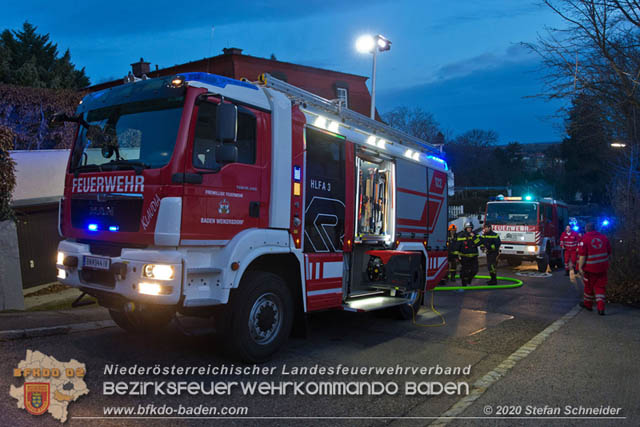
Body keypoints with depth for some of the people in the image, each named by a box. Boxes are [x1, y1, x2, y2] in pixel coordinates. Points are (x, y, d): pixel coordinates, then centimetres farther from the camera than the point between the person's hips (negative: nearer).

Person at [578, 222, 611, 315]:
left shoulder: (584, 239, -13)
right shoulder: (603, 237, 2)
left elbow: (582, 255, -17)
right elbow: (609, 252, 11)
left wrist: (580, 267, -11)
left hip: (590, 267, -3)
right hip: (602, 267, 4)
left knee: (589, 286, 13)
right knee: (600, 287, 9)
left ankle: (588, 304, 30)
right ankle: (601, 307, -1)